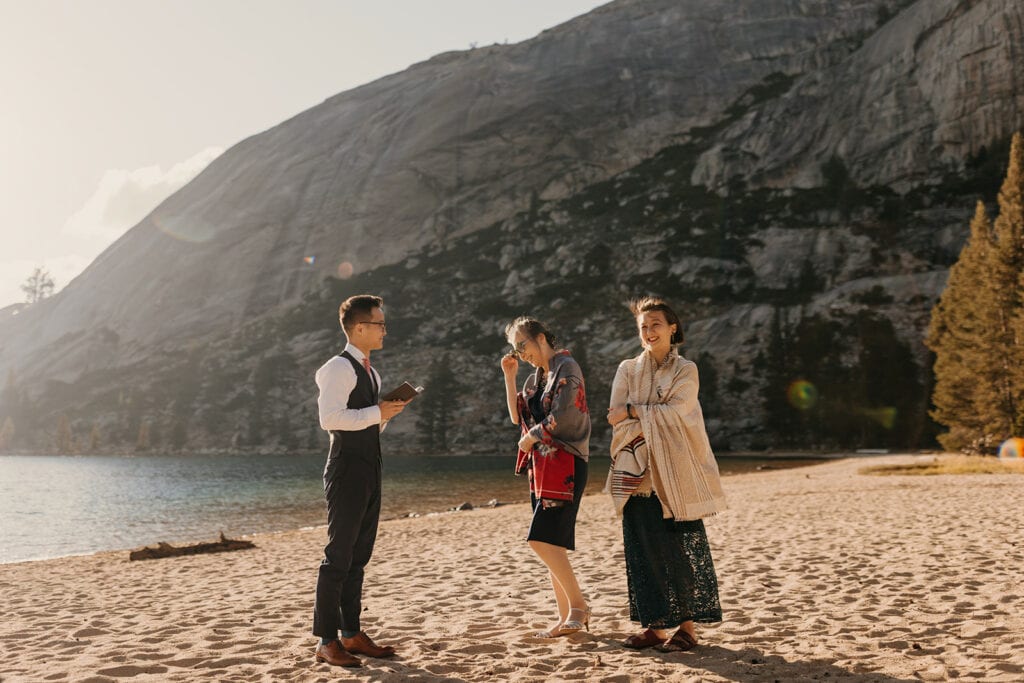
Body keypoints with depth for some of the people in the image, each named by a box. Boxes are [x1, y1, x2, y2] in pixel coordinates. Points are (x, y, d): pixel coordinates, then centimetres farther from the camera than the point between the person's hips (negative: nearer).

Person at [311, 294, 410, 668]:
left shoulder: (370, 371, 18)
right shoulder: (339, 368, -12)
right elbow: (330, 417, -24)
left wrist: (388, 411, 6)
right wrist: (378, 412, -19)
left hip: (369, 471, 9)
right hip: (347, 470, -9)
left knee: (359, 555, 13)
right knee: (338, 556, -5)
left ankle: (351, 634, 22)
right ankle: (326, 641, 2)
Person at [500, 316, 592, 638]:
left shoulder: (566, 368, -8)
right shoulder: (536, 378, 18)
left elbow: (560, 417, -17)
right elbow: (517, 417, 15)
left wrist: (530, 438, -4)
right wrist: (509, 375, 12)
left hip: (564, 463, -9)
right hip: (541, 465, 9)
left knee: (543, 538, -15)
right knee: (552, 543, 6)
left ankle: (578, 603, -4)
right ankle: (566, 616, 11)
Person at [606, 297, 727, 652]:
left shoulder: (686, 370, 5)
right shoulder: (627, 370, 11)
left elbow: (674, 413, -10)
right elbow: (617, 418, -2)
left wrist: (633, 412, -8)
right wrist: (656, 419, -13)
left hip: (675, 472, -2)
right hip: (638, 470, 2)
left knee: (682, 547, -3)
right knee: (645, 548, 2)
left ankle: (687, 625, 5)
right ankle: (655, 625, 9)